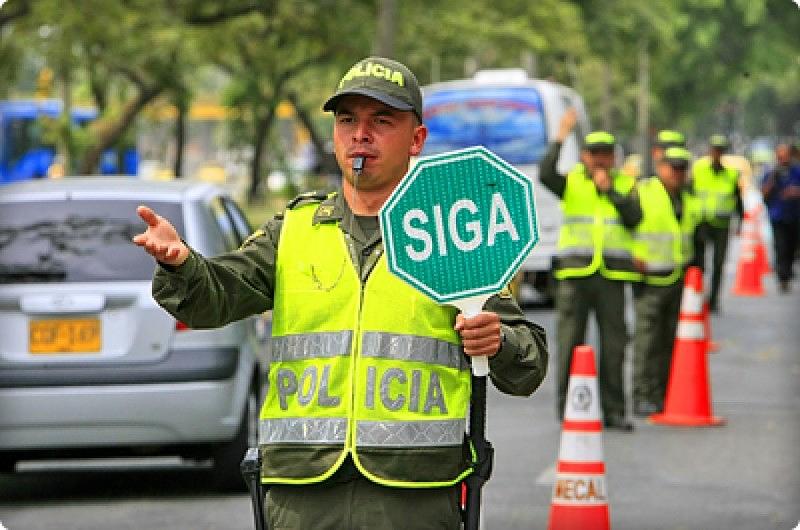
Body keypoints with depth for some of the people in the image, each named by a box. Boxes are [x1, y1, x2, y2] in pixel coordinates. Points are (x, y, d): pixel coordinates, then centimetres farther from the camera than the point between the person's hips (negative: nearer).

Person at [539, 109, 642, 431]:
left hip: (612, 274, 2)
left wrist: (610, 190, -8)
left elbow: (634, 217, -2)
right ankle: (568, 409, 3)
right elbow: (545, 175, -14)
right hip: (574, 271, -2)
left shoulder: (625, 184, 12)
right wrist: (560, 138, -14)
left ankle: (613, 410, 10)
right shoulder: (571, 182, 7)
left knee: (613, 343, 3)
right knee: (570, 342, -3)